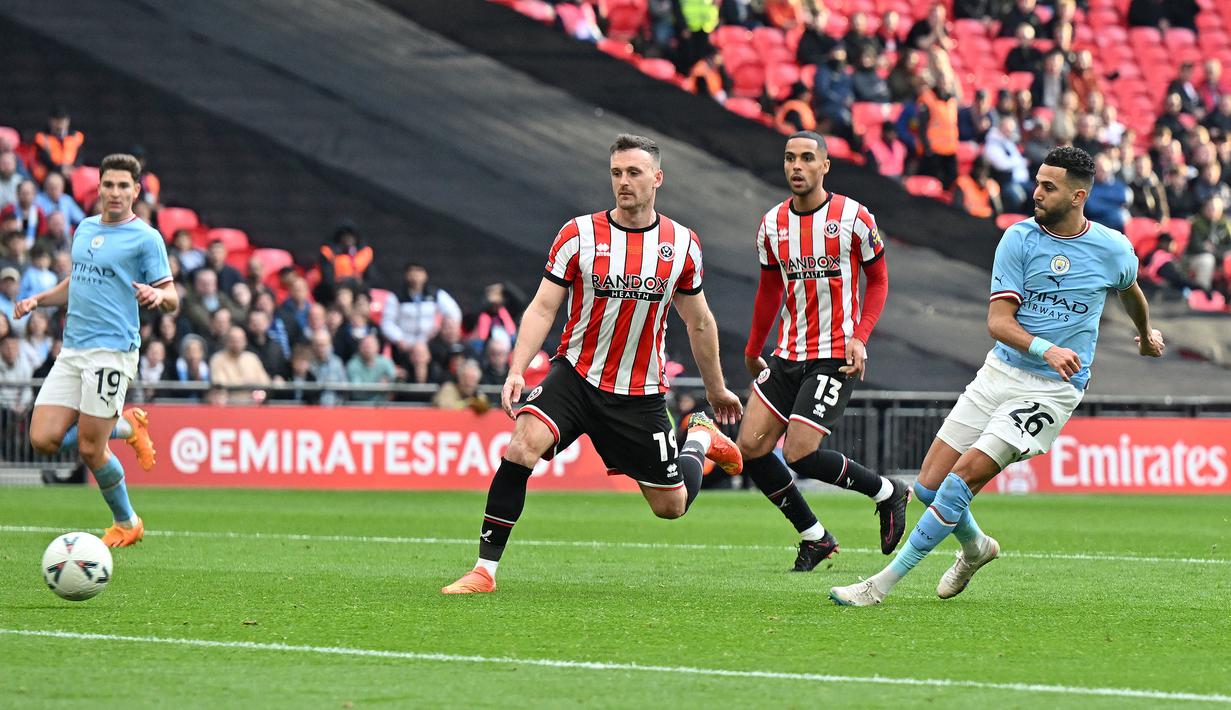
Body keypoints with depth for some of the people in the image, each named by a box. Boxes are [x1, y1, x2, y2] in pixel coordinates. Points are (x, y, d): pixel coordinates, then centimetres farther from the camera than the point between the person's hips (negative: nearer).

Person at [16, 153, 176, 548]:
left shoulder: (145, 238, -4)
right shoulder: (86, 229, 16)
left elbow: (172, 300, -6)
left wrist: (158, 296, -29)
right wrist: (37, 301, 12)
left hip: (113, 350, -7)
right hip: (72, 351, 7)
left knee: (90, 450, -8)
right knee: (43, 439, -5)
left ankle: (127, 524, 16)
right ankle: (125, 427, 19)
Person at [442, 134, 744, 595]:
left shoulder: (682, 244, 0)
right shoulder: (579, 234, -7)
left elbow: (699, 322, 13)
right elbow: (542, 308, -7)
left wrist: (716, 389, 21)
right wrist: (516, 371, -21)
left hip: (641, 395, 1)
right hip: (576, 376, -1)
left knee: (671, 505, 8)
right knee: (523, 446, -28)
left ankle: (701, 438, 42)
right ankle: (485, 569, -21)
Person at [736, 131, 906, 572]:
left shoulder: (854, 218, -8)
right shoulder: (772, 224, 6)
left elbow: (878, 281, 1)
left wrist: (860, 337, -13)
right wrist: (753, 351, 26)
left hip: (835, 357, -6)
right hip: (788, 354, 6)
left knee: (801, 456, -16)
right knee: (750, 447, -3)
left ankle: (887, 492, 9)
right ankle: (814, 537, 11)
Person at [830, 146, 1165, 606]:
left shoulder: (1114, 250, -4)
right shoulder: (1020, 238, -4)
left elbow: (1130, 290, 22)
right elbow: (998, 321, -10)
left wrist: (1147, 334, 41)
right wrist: (1045, 349, -29)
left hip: (1053, 390, -3)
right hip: (1001, 373, 3)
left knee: (962, 478, -15)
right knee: (928, 486, 1)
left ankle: (881, 584, -11)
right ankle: (975, 548, 34)